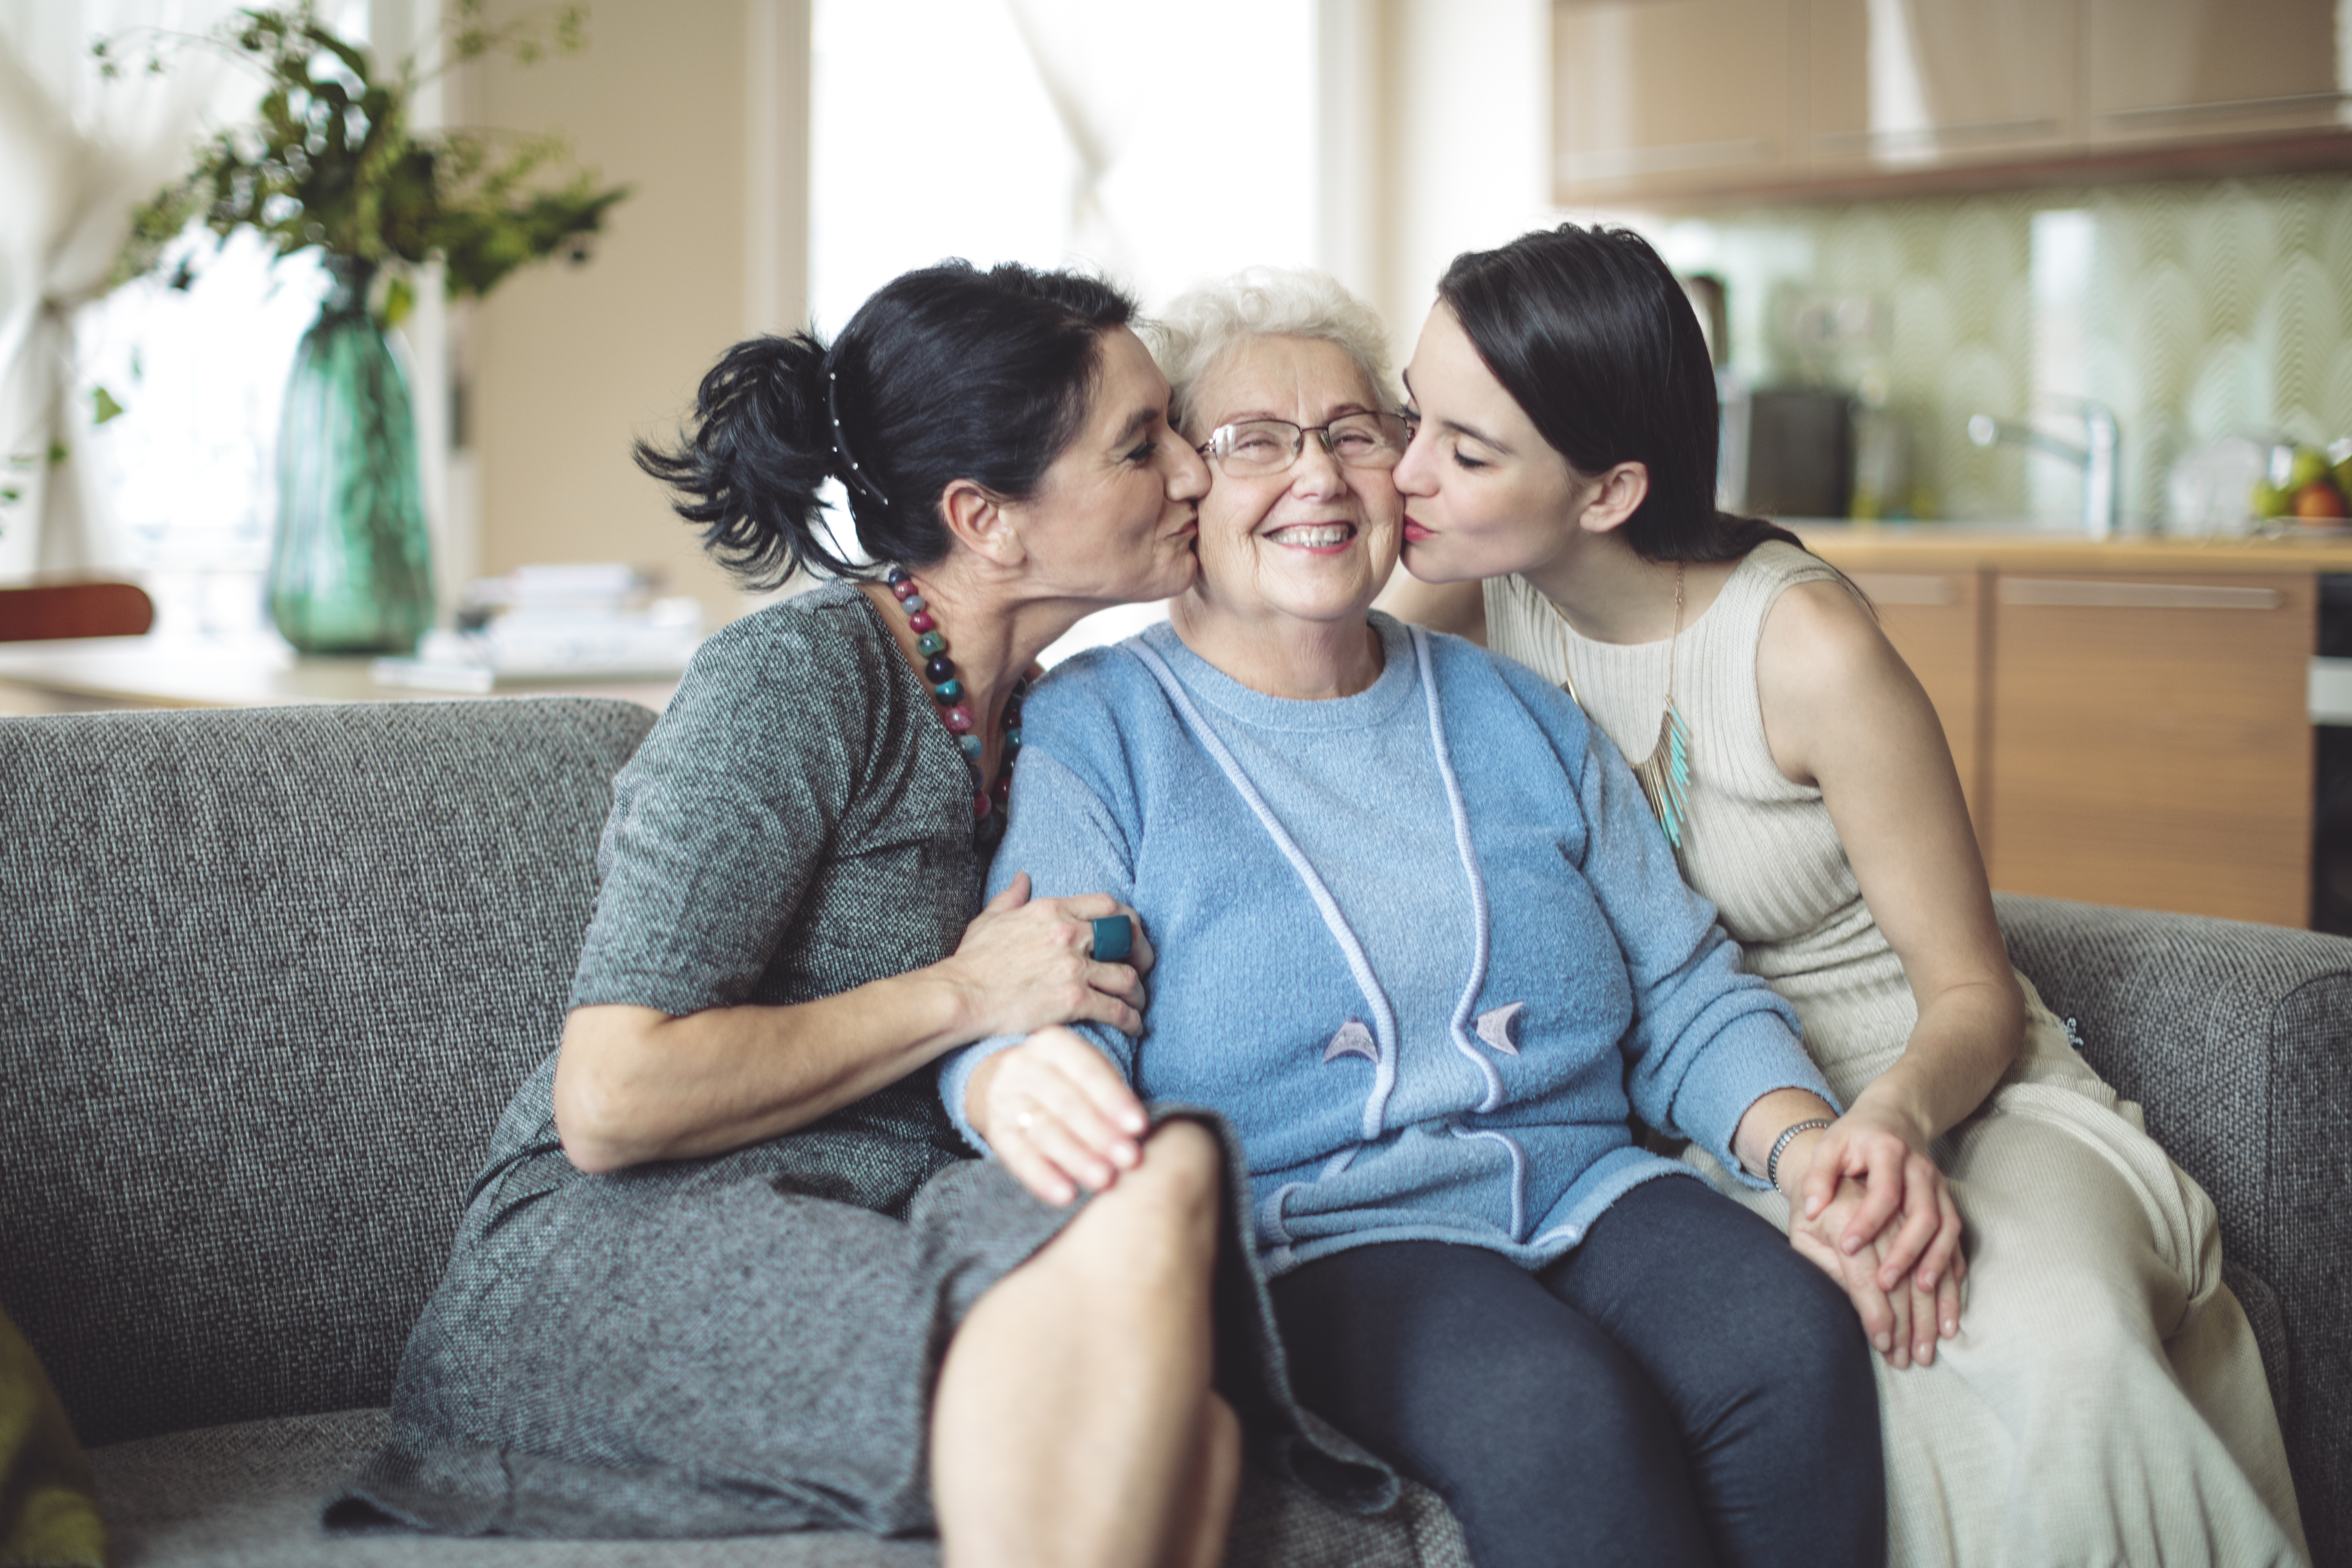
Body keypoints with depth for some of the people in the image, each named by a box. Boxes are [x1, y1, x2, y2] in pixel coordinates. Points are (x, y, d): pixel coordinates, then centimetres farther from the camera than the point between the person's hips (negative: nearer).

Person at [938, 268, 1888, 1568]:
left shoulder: (1517, 719, 19)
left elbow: (1686, 1000, 18)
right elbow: (1011, 1036, -8)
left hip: (1583, 1189, 5)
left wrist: (1809, 1142, -3)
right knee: (1560, 1403, -34)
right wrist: (1021, 1089, -35)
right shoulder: (1091, 737, 3)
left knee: (1795, 1339, -26)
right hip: (1314, 1239, -5)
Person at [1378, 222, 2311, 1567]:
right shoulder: (1477, 594, -5)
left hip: (1930, 1089, -2)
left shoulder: (1806, 649, -18)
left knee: (2052, 1346, -36)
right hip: (1701, 1114, 2)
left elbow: (1975, 998, -12)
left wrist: (1896, 1117, -34)